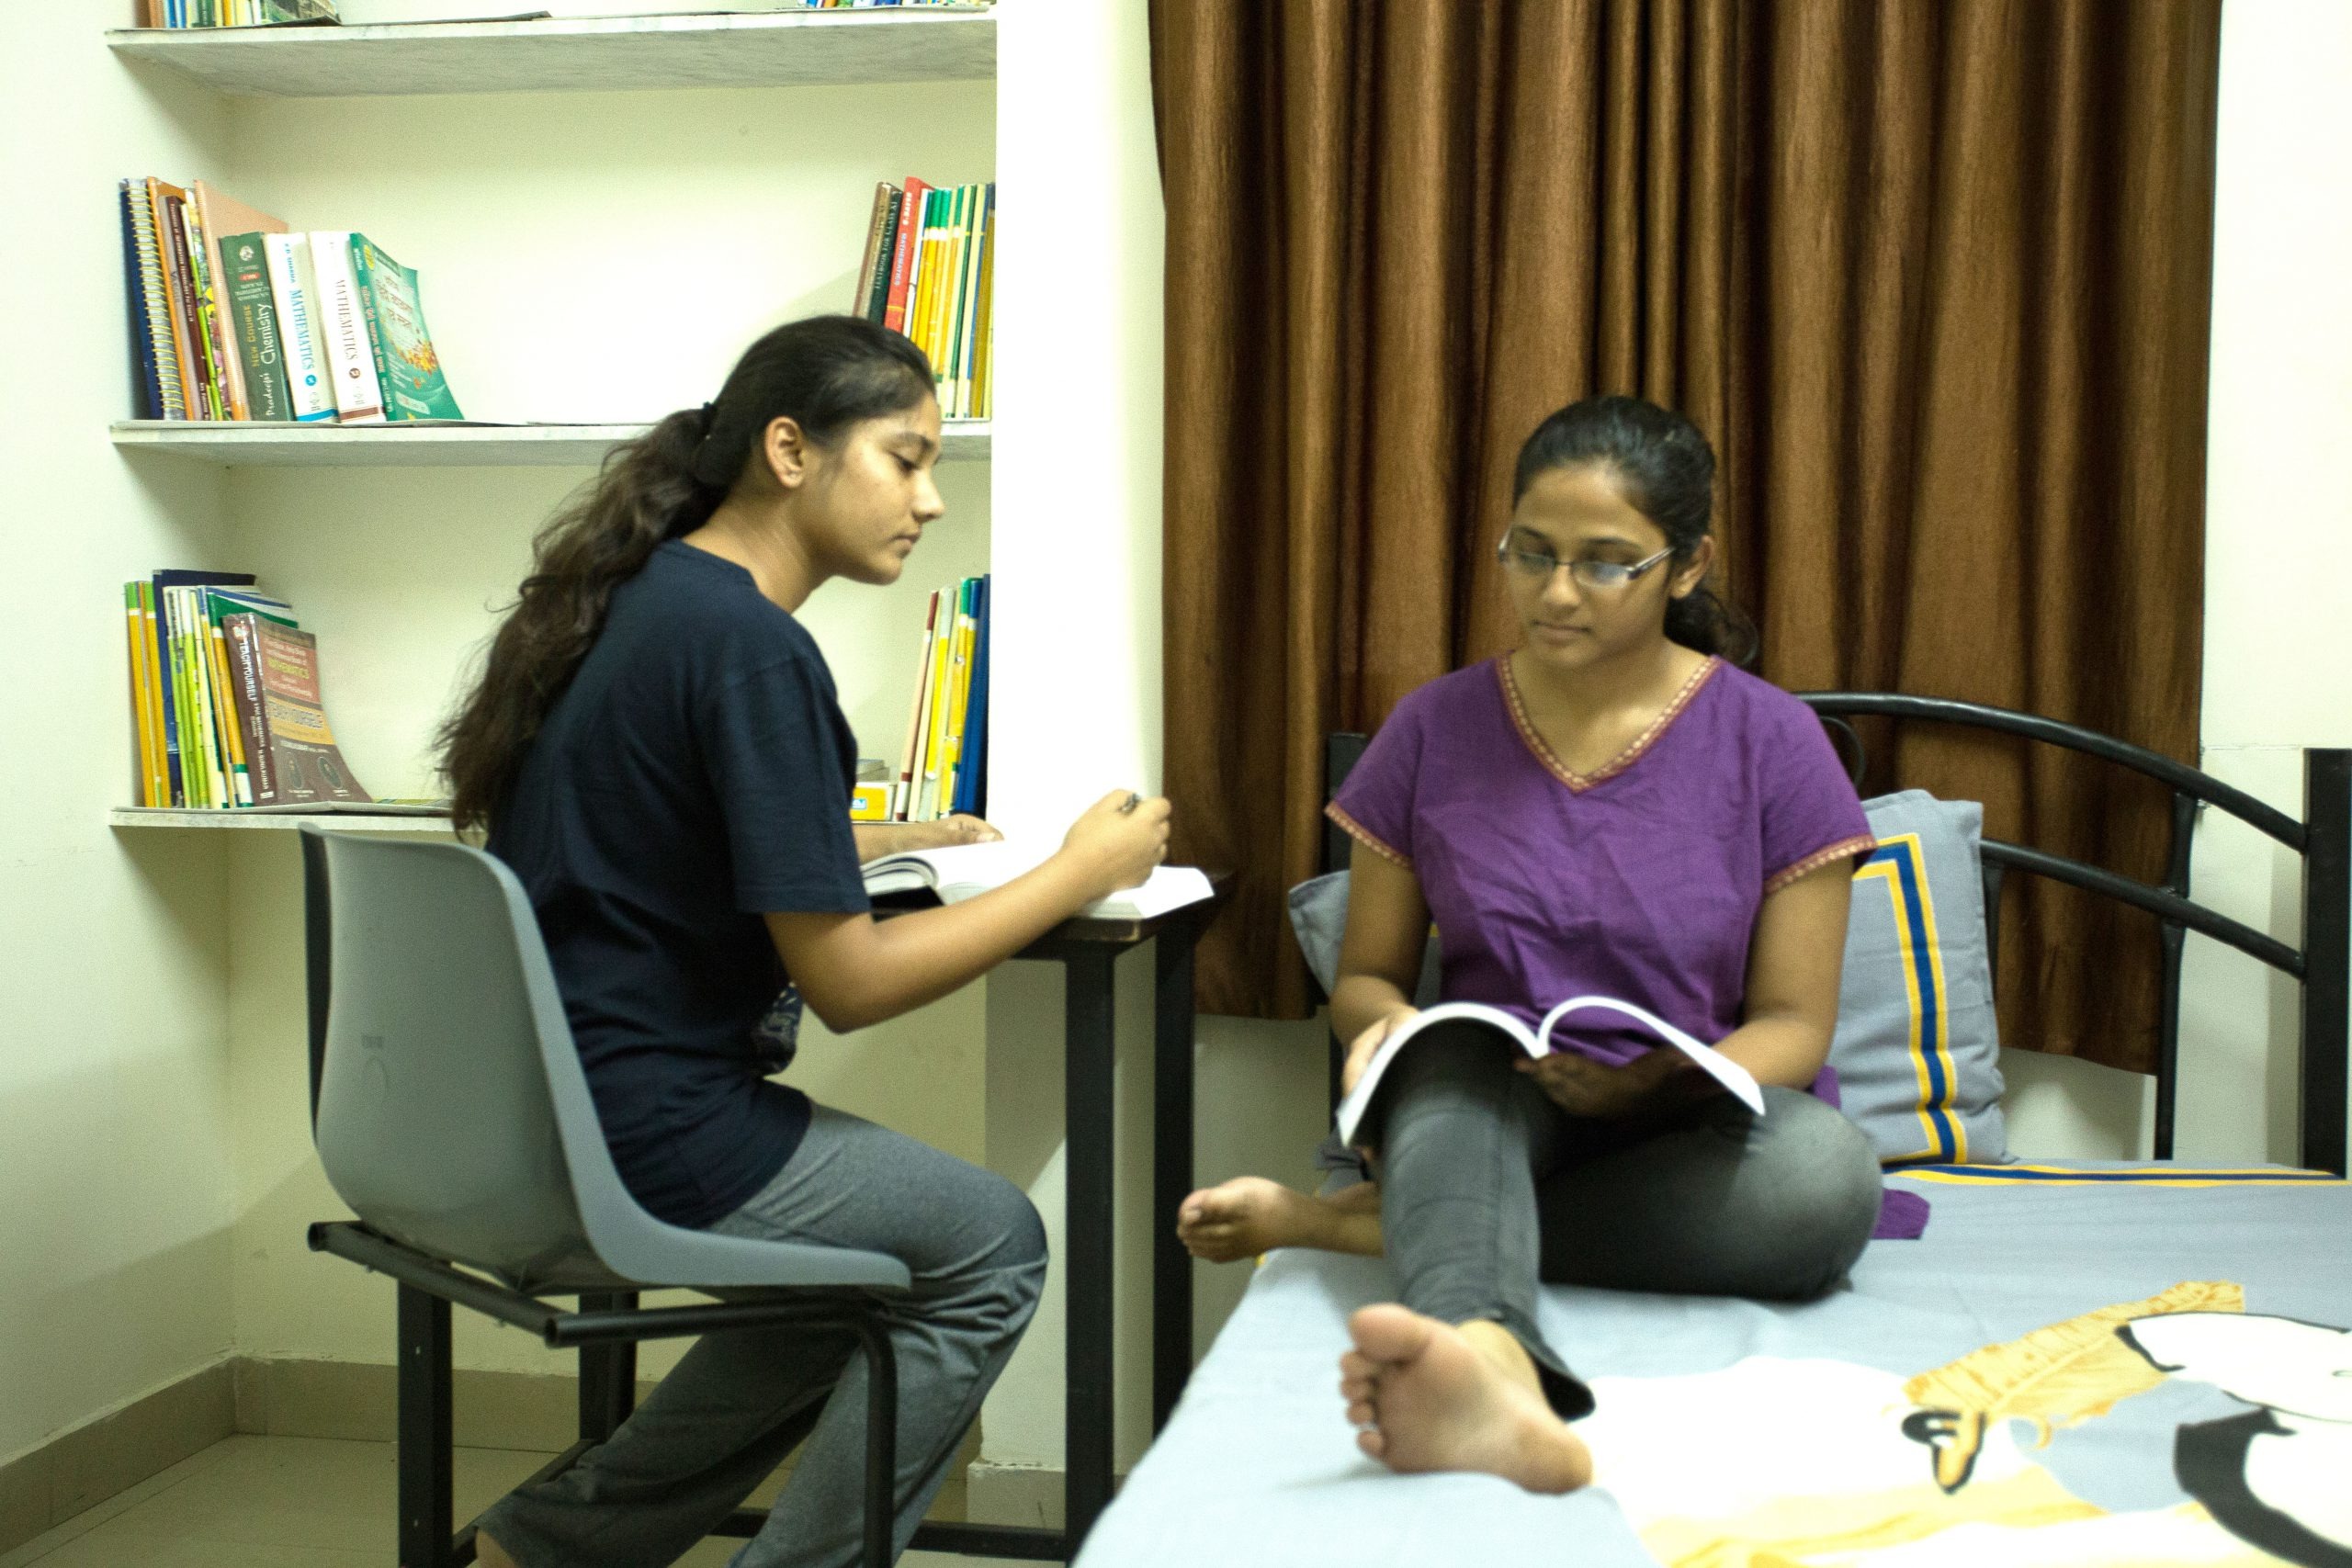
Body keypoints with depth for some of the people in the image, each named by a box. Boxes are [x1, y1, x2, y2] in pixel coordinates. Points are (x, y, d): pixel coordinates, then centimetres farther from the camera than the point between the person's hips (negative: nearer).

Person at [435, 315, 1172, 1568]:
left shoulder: (640, 599, 8)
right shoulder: (748, 644, -20)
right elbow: (847, 981, -19)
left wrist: (879, 839, 17)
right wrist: (1079, 873, -10)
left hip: (527, 1103, 9)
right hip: (639, 1134, -9)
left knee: (884, 1258, 24)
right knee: (989, 1247, 7)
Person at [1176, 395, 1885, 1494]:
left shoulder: (1771, 741, -1)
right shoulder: (1435, 730, 3)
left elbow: (1792, 1023, -2)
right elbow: (1366, 977, 10)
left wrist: (1657, 1082, -24)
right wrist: (1384, 1027, -16)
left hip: (1683, 1130, 0)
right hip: (1485, 1117, 0)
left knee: (1826, 1171, -34)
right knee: (1457, 1058, -34)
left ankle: (1343, 1222, -27)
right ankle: (1487, 1359, -67)